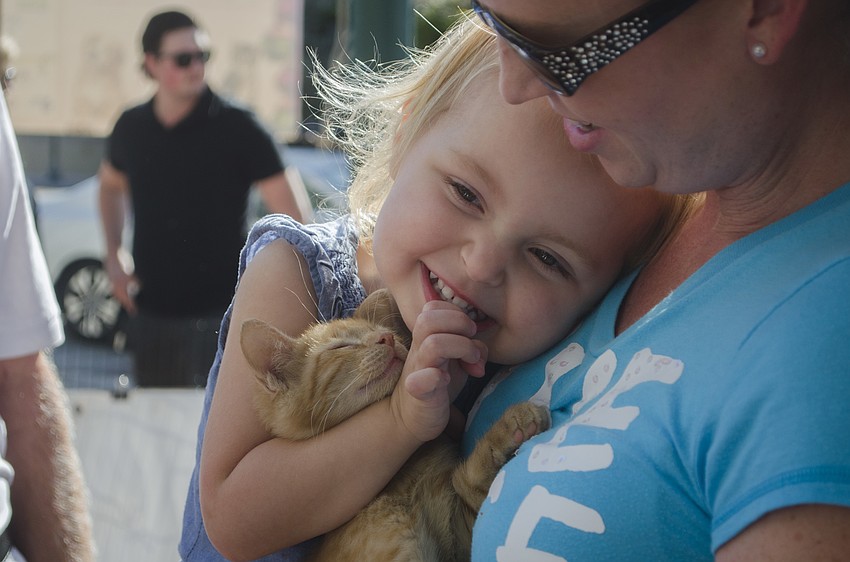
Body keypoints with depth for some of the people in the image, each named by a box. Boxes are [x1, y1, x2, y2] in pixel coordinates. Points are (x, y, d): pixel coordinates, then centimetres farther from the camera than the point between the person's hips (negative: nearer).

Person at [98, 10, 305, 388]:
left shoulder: (235, 127, -9)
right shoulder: (131, 128, 4)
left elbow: (287, 213, -10)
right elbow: (110, 184, 25)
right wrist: (114, 255, 12)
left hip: (216, 314, -5)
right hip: (149, 312, 5)